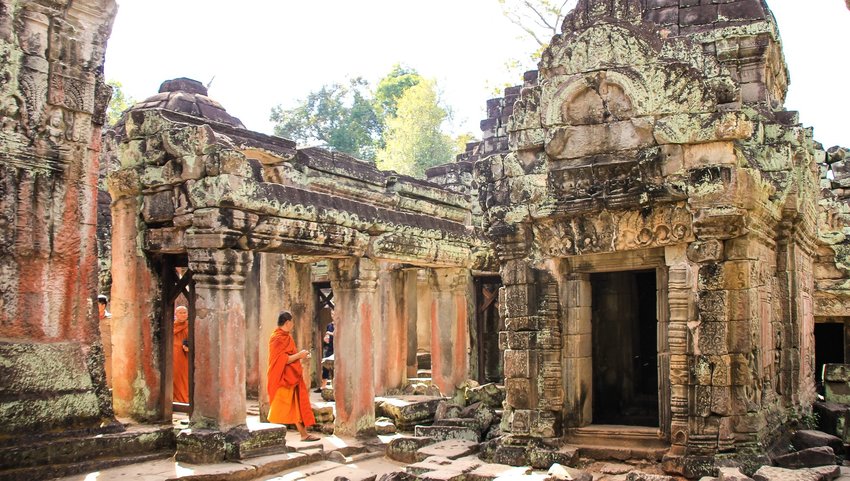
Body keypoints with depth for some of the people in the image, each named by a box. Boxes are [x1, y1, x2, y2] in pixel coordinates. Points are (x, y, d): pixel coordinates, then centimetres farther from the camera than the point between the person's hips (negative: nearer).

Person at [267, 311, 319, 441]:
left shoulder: (285, 336, 14)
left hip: (291, 378, 10)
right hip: (283, 379, -10)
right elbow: (281, 360, -24)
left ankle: (304, 434, 18)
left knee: (297, 407, 13)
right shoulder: (278, 338, -17)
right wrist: (298, 355, -18)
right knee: (279, 410, -4)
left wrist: (299, 355, 11)